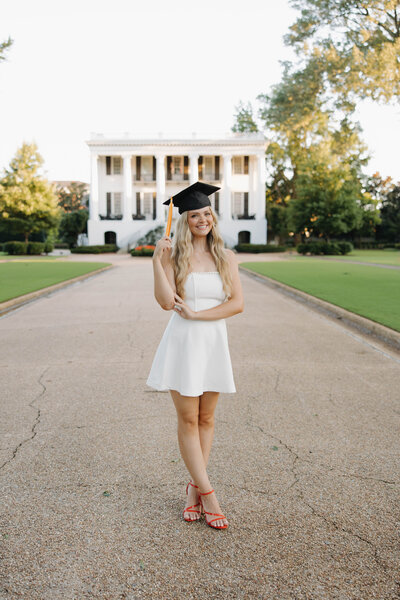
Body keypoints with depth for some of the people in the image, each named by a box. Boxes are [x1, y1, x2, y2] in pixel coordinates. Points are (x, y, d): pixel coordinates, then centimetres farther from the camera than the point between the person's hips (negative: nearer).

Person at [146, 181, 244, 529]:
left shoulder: (225, 257, 5)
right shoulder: (174, 256, 0)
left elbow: (237, 303, -5)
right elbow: (166, 302, -12)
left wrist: (195, 314, -12)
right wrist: (157, 262, -18)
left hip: (214, 343, 2)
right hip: (182, 343, -2)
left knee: (206, 418, 9)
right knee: (188, 419, 0)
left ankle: (194, 488, 25)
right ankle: (207, 494, 11)